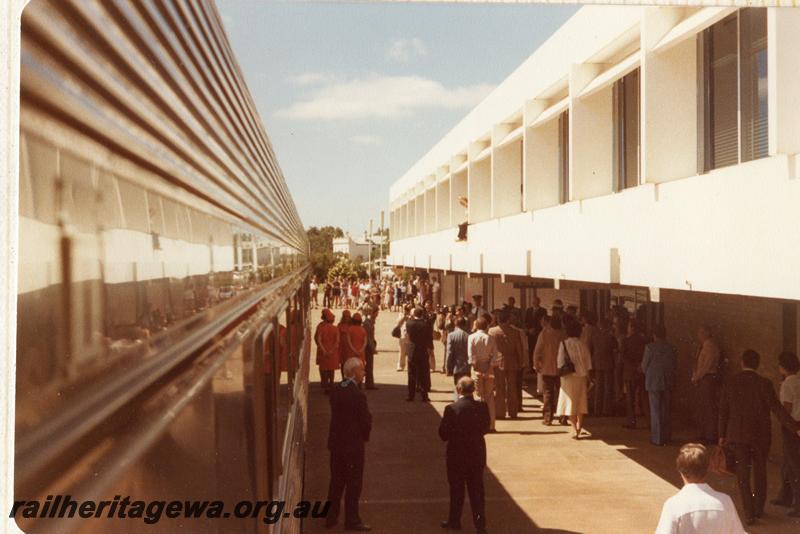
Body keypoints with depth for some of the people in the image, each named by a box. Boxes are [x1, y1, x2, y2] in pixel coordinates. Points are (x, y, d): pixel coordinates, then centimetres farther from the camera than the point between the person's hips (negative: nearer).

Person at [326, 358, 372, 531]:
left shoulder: (335, 390, 1)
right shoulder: (358, 395, -22)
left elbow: (336, 413, 7)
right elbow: (366, 421, -16)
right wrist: (364, 436, 3)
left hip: (335, 442, 7)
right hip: (353, 445, -7)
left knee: (336, 481, 17)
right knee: (353, 483, 5)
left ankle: (331, 517, 24)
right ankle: (352, 520, 12)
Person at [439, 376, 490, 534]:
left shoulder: (451, 409, -20)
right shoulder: (482, 407, -10)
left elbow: (443, 435, -14)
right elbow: (485, 428, 4)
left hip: (457, 455, -3)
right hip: (477, 454, 3)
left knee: (456, 489, 13)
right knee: (476, 489, 13)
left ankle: (454, 521, 24)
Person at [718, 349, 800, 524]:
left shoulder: (731, 382, -3)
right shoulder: (764, 384, -9)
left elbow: (723, 411, 1)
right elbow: (777, 409, -13)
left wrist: (722, 435, 9)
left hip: (737, 436, 0)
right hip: (760, 436, 0)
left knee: (743, 475, 5)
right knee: (760, 472, 17)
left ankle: (749, 513, 0)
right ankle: (758, 509, 28)